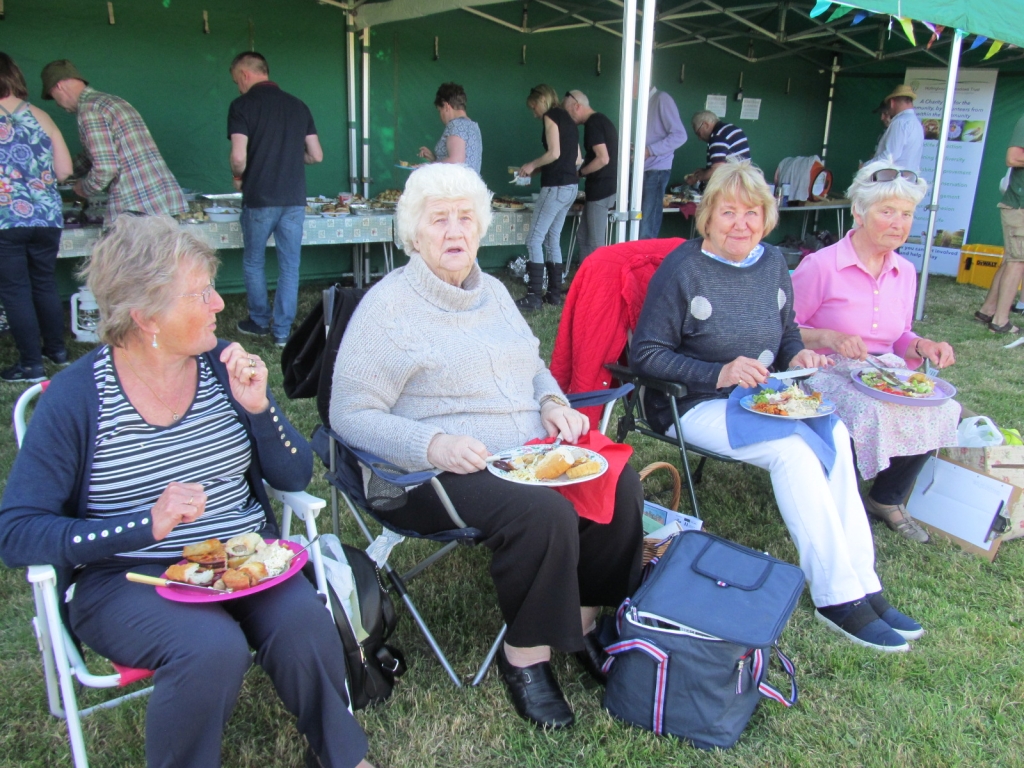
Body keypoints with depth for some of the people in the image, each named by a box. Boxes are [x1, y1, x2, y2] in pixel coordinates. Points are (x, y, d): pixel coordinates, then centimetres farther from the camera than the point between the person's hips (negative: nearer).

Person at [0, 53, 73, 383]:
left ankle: (31, 365, 8)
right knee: (45, 284, 19)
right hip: (47, 217, 4)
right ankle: (56, 349, 30)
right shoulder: (40, 116, 4)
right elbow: (65, 170, 5)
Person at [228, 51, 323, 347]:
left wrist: (238, 178, 7)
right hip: (294, 199, 4)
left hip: (259, 198, -3)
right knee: (289, 266, 8)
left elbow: (239, 158, -14)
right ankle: (283, 330, 10)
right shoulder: (297, 105, 8)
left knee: (254, 262, 15)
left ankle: (260, 321, 26)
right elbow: (316, 155, 9)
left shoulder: (243, 105, -6)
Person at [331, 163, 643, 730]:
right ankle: (525, 656, -9)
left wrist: (552, 401, 4)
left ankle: (583, 621, 2)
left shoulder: (492, 291, 15)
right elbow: (350, 415, -11)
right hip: (442, 470, -7)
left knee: (620, 484, -16)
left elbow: (534, 368, 28)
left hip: (529, 450, 7)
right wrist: (432, 445, -26)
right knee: (543, 512, -32)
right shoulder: (387, 307, -7)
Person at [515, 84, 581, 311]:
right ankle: (555, 293, 16)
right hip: (571, 186, 9)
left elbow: (554, 153, -17)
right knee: (552, 240, 14)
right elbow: (577, 159, 17)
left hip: (556, 186, -9)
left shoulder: (551, 116, -6)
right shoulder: (568, 119, 19)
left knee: (534, 240, -6)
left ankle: (534, 297, -7)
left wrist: (532, 165, -1)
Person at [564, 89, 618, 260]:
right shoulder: (601, 120, 16)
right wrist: (583, 169, 15)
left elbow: (603, 159, -22)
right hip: (605, 187, 10)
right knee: (585, 237, 15)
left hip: (601, 189, -10)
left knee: (595, 243, -4)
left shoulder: (593, 123, -14)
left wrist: (580, 173, -9)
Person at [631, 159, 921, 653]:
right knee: (793, 449, -28)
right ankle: (837, 596, -18)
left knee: (834, 432, -22)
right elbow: (645, 355, -13)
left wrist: (797, 356, -2)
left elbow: (787, 331, 22)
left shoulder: (772, 263, 8)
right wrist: (718, 374, -22)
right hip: (694, 406, -5)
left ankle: (861, 588, -17)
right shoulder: (682, 269, -11)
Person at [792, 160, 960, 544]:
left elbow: (898, 338, 20)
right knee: (873, 414, -34)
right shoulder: (820, 266, -10)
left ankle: (887, 498, 6)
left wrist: (921, 346, -2)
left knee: (944, 411, -19)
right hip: (827, 374, -6)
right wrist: (829, 337, -22)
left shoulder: (905, 272, 10)